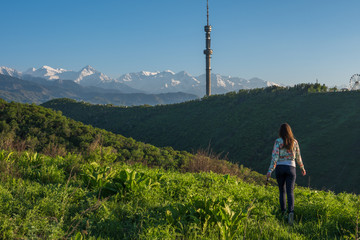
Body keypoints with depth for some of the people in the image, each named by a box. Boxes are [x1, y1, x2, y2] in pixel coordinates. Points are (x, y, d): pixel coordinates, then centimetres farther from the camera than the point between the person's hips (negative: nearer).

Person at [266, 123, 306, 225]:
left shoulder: (278, 141, -5)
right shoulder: (294, 142, 3)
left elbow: (275, 156, -13)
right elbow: (298, 156, 12)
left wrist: (270, 171, -15)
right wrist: (302, 168, 26)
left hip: (279, 168, 0)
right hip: (291, 168, 1)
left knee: (282, 190, 17)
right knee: (290, 192, -4)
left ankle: (283, 212, 19)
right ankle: (291, 212, -26)